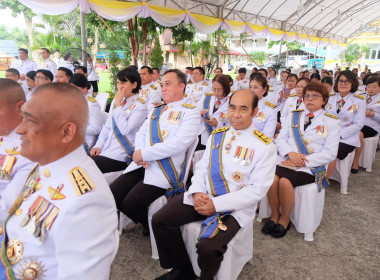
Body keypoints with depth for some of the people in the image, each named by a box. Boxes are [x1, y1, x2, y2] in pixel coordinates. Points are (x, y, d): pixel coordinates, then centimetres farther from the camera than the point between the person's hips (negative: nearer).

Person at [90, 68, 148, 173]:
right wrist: (98, 146, 4)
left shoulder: (140, 106, -8)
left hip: (120, 156, -6)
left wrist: (118, 106, -12)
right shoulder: (120, 101, 14)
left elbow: (125, 129, -19)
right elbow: (107, 126, 16)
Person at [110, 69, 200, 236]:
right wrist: (139, 152, -7)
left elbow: (180, 143, -16)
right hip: (142, 164, 7)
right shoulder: (156, 110, 21)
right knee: (112, 194, -5)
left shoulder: (190, 112, -3)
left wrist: (145, 154, -15)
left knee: (131, 202, -21)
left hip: (165, 170, -7)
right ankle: (146, 223, 18)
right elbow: (141, 133, 17)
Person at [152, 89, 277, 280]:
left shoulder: (265, 146, -8)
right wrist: (197, 192, -11)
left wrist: (217, 204, -18)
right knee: (159, 220, -9)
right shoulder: (217, 135, 8)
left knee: (208, 247, -29)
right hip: (203, 197, 5)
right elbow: (202, 167, 11)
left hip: (235, 207, -5)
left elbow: (257, 189, -12)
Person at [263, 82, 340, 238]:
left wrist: (301, 161, -13)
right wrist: (290, 153, -11)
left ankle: (285, 218, -4)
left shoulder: (332, 122, 7)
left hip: (310, 166, -3)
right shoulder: (293, 116, 19)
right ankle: (275, 215, -4)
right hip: (286, 160, 3)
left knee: (285, 181, -31)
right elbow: (280, 139, 12)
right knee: (272, 178, -29)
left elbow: (330, 153, -2)